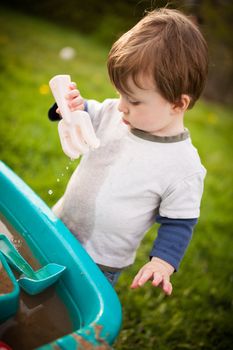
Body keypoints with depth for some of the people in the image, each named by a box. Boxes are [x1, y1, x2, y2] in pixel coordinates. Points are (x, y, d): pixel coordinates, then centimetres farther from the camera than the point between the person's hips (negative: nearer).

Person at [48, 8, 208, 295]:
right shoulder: (113, 114, -11)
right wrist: (73, 106, -14)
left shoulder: (184, 169, -24)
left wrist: (163, 261, -27)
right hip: (59, 225, 6)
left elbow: (179, 223, -14)